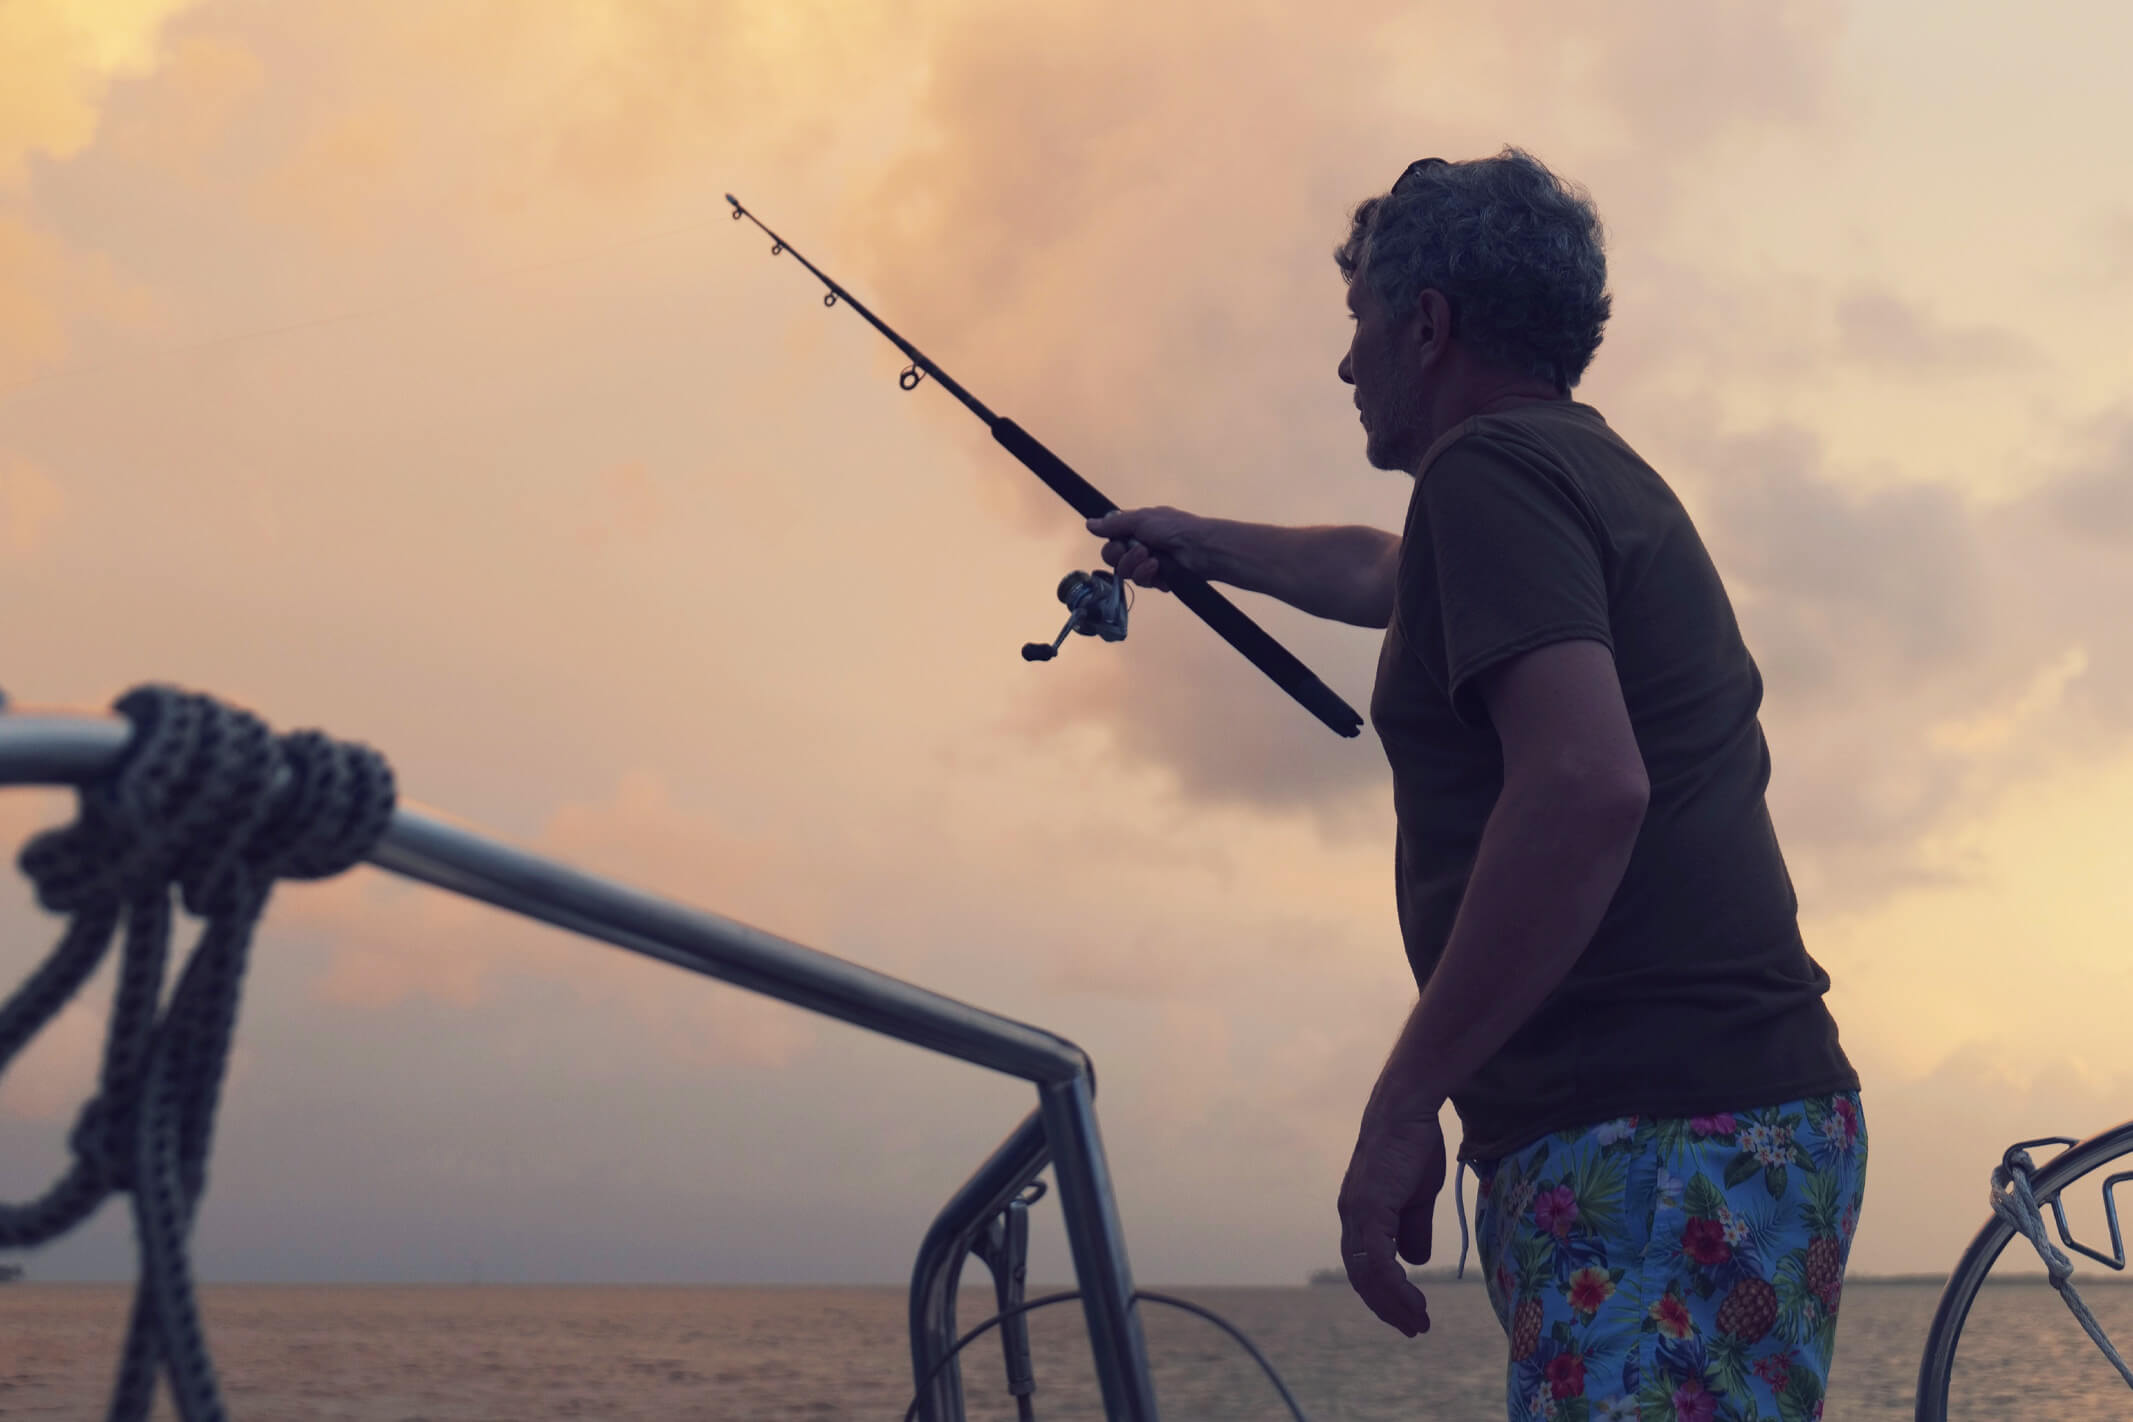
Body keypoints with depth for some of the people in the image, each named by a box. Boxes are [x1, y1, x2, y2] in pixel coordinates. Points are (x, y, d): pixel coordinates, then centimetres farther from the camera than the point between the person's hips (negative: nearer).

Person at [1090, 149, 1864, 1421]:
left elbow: (1587, 785, -23)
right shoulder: (1596, 471, 22)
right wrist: (1194, 542, 56)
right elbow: (1376, 574, 41)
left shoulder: (1491, 467, -9)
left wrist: (1404, 1104, -19)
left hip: (1658, 1139, -10)